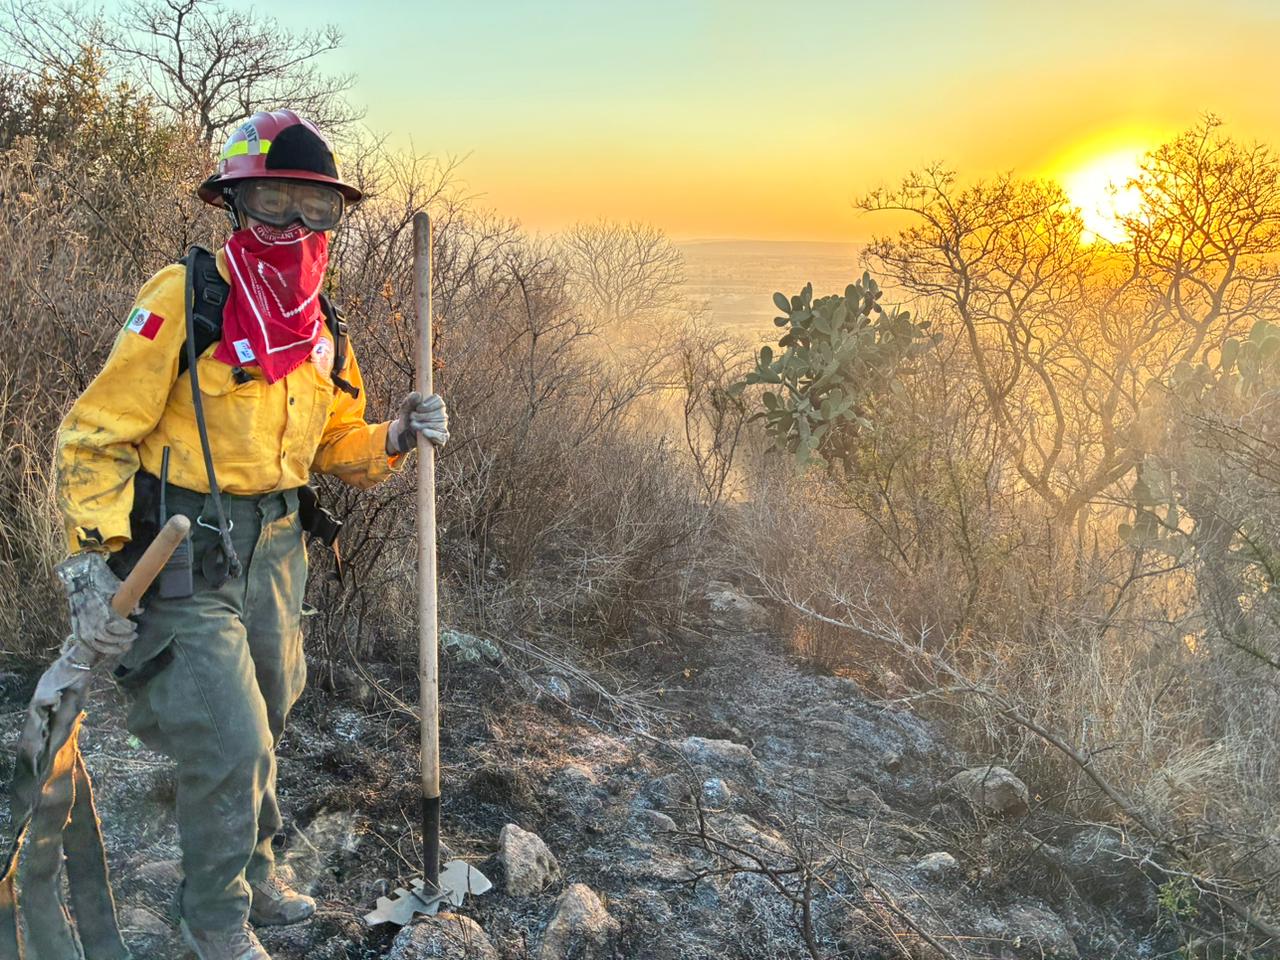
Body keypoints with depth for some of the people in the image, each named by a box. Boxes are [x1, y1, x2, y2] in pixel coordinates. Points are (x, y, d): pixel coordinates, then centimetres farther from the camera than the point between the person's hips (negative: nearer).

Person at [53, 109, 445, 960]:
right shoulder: (185, 300, -16)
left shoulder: (322, 328, 5)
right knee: (230, 744, -6)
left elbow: (338, 445, 15)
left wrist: (396, 438, -6)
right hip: (182, 560, -7)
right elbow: (96, 435, -14)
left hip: (273, 548, 7)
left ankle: (252, 871, 43)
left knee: (264, 725, 20)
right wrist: (92, 563, -21)